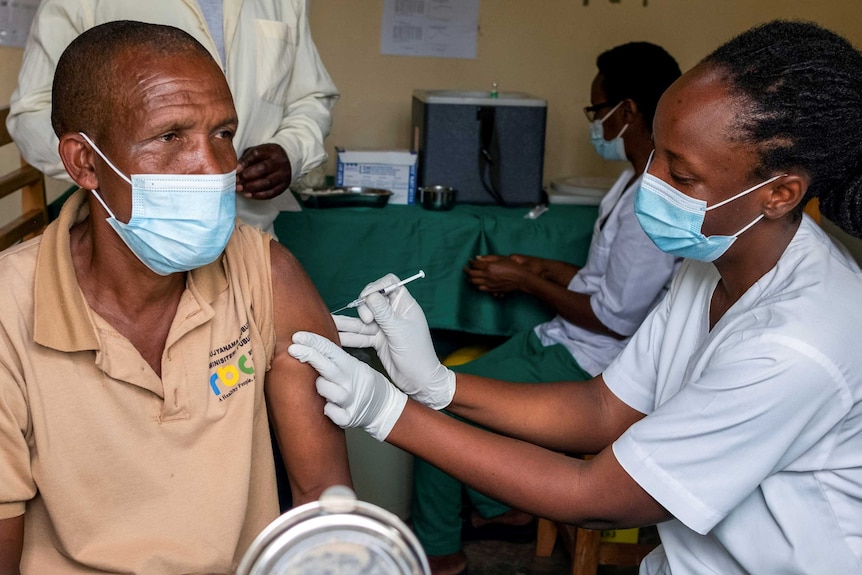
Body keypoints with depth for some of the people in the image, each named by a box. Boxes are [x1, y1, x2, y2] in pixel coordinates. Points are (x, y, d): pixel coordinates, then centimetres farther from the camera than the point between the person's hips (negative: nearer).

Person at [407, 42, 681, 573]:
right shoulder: (644, 177, 7)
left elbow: (616, 319, -24)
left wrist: (527, 283, -13)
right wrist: (544, 268, 7)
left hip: (590, 364, -10)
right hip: (568, 341, 10)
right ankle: (502, 509, 25)